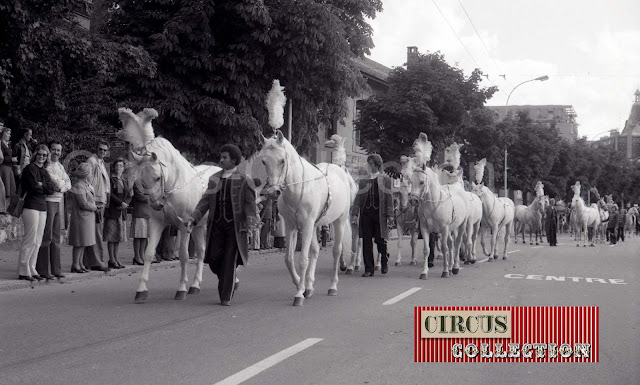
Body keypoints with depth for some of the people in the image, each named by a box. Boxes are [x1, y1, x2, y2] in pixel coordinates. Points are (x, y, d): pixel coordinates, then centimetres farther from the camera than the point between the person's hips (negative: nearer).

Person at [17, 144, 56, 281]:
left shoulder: (44, 171, 19)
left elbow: (52, 189, 6)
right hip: (31, 206, -8)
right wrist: (45, 188, 1)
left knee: (37, 241, 7)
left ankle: (31, 270, 11)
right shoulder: (30, 168, -3)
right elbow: (34, 187, -14)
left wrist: (40, 185, -7)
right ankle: (23, 271, -5)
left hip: (42, 207, 8)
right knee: (31, 239, -9)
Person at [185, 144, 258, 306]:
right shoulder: (214, 179, 10)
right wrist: (193, 218, -3)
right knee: (214, 260, 1)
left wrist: (251, 222, -20)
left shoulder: (243, 180, -1)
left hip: (234, 225, -4)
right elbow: (205, 201, 9)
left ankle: (226, 297, 7)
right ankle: (228, 281, 30)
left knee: (230, 261, -2)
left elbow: (250, 203, -5)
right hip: (216, 224, 4)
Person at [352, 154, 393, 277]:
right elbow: (358, 197, 9)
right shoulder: (362, 181, 13)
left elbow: (389, 197, 2)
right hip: (366, 213, 3)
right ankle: (369, 269, 6)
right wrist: (355, 213, -1)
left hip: (379, 214, -2)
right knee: (366, 241, 1)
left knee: (380, 239, -2)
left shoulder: (386, 179, 7)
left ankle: (384, 262, 26)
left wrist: (389, 214, -6)